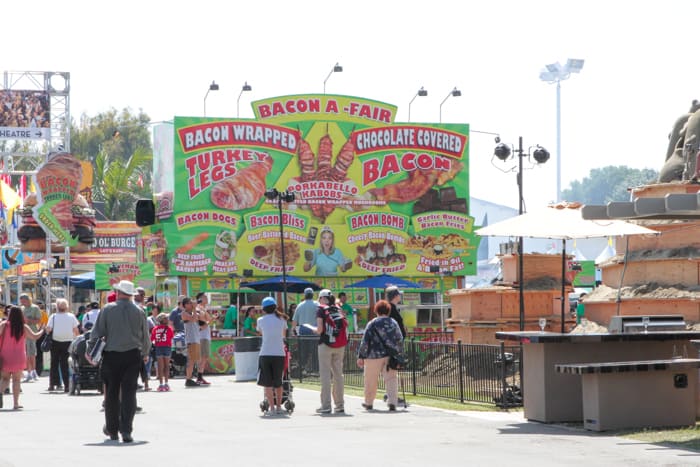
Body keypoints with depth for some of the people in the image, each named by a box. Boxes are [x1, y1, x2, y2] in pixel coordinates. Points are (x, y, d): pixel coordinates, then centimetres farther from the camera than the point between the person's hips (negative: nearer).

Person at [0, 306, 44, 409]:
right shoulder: (24, 327, -3)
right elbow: (34, 337, 6)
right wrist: (42, 331, 24)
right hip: (19, 358, 0)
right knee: (16, 380, 6)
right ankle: (16, 403, 2)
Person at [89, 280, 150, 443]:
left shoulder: (108, 310, -2)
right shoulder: (139, 312, 3)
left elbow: (96, 332, -2)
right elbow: (146, 337, 11)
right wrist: (145, 353, 27)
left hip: (111, 356, -1)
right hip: (132, 355, 1)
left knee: (112, 393, 10)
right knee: (129, 392, -1)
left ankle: (112, 429, 19)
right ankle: (126, 430, -11)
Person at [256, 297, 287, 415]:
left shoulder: (261, 320, 2)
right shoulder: (281, 320, 6)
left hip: (265, 354, -2)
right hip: (279, 354, 2)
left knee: (267, 383, 3)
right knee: (278, 382, 14)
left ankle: (271, 407, -3)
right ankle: (279, 406, 18)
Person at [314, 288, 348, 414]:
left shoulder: (321, 310, -4)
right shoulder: (338, 310, 10)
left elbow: (319, 330, -11)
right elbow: (346, 325, 4)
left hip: (325, 344, -5)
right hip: (340, 346, 5)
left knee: (325, 375, -2)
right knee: (338, 374, 10)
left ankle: (326, 405, -5)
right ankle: (340, 405, 12)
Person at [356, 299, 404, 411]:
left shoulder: (372, 324, -6)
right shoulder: (393, 323, 7)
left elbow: (365, 341, -7)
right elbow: (400, 340, 12)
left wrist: (361, 356, -2)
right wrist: (399, 354, 21)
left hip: (375, 356, -3)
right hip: (391, 355, 3)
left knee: (371, 381, 11)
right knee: (391, 379, 2)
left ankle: (368, 403, 24)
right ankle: (392, 402, -14)